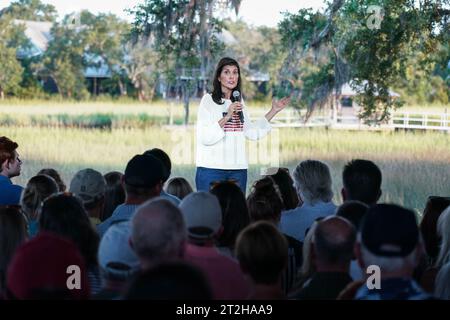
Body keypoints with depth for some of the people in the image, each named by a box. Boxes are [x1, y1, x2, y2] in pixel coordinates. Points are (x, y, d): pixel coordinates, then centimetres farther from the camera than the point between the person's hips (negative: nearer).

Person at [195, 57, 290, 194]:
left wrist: (273, 111, 20)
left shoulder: (239, 101, 15)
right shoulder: (208, 99, -3)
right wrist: (227, 117, -19)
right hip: (211, 168, -5)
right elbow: (205, 137, -12)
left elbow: (252, 132, 17)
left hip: (238, 169, 5)